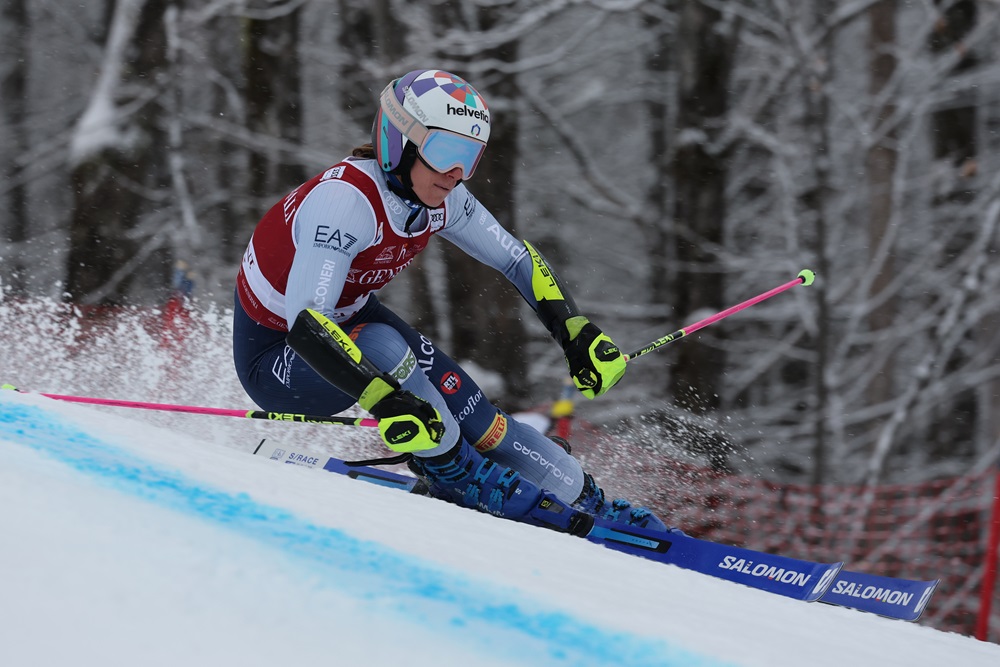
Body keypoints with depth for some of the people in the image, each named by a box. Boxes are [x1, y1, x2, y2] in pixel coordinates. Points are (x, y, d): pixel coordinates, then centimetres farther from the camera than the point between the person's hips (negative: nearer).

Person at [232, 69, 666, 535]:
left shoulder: (439, 198, -11)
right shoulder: (346, 200, -35)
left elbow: (516, 258, 4)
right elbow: (307, 323, -44)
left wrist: (577, 333, -6)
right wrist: (384, 399, -53)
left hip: (350, 318, 7)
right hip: (275, 354, -7)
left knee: (472, 416, -10)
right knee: (383, 349, -35)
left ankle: (589, 508, 4)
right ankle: (459, 477, -17)